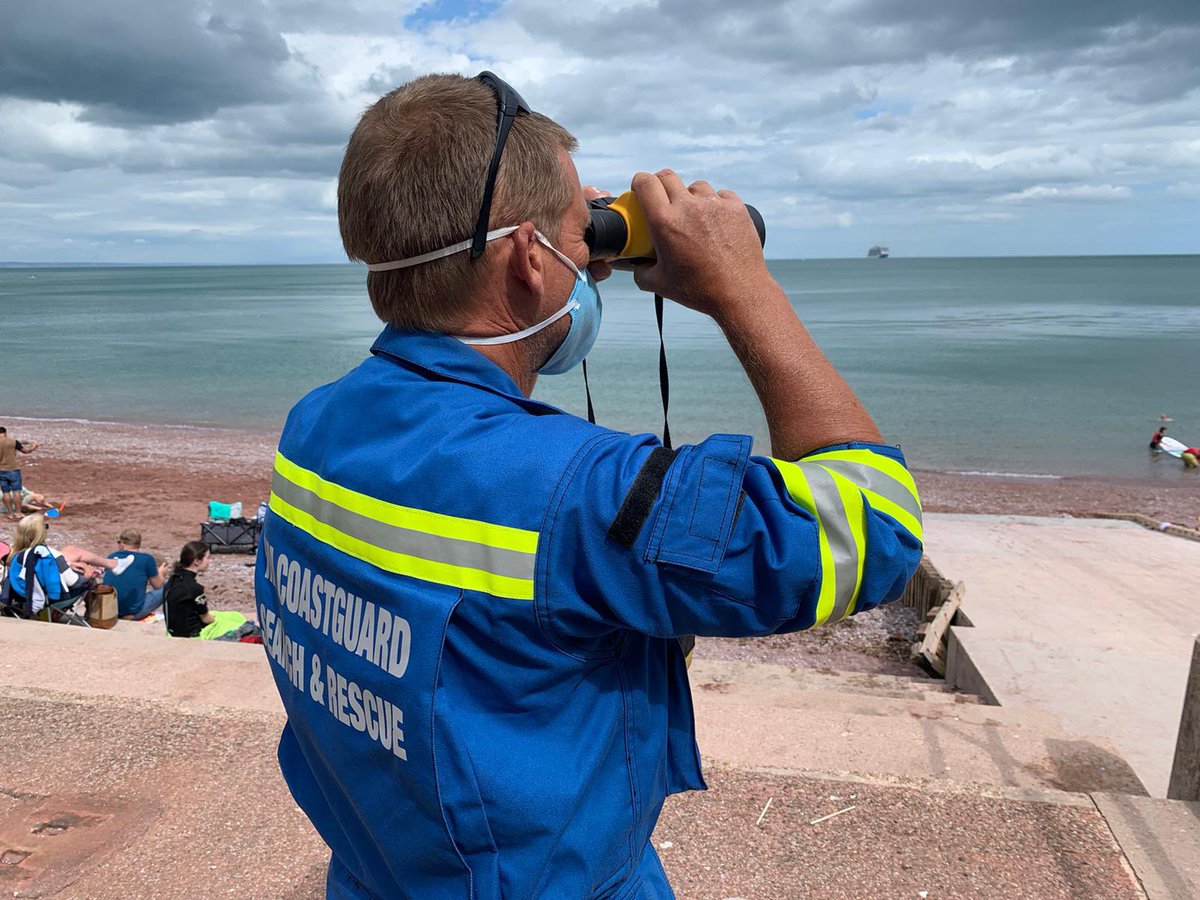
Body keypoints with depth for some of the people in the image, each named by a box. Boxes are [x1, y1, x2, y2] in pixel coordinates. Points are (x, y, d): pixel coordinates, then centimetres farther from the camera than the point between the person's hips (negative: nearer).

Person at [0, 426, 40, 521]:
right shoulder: (13, 441, -9)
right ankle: (18, 513, 0)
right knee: (16, 491, 1)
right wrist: (34, 446, 19)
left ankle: (10, 514, 12)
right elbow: (26, 450, 2)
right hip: (13, 470, -3)